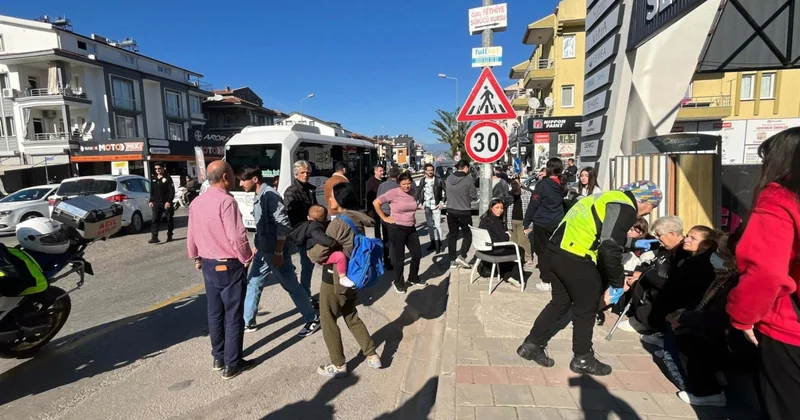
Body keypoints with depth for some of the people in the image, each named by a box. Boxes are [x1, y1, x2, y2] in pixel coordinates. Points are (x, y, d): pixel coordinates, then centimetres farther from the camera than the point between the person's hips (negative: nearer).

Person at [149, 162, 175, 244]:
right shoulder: (154, 179, 14)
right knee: (155, 220, -7)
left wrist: (169, 201, -17)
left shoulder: (167, 179, -4)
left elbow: (172, 191, -9)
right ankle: (154, 237, -12)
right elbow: (152, 192, 21)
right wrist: (151, 201, 12)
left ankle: (169, 236, 17)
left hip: (166, 203, -4)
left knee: (169, 219, 5)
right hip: (156, 203, 4)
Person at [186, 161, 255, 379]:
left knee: (215, 313, 17)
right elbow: (236, 237, -23)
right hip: (229, 266, -8)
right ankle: (232, 364, 12)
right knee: (233, 316, 3)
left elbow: (191, 236, 12)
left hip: (208, 264, 8)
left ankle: (218, 358, 29)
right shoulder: (226, 201, -20)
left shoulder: (196, 203, 6)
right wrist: (246, 258, -8)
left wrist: (196, 258, 26)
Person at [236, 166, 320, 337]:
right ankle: (247, 322, 29)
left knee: (292, 286, 2)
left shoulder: (270, 195, -18)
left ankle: (313, 320, 16)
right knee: (253, 284, 15)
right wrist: (256, 247, 21)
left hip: (275, 251, -9)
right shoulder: (259, 197, 10)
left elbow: (283, 225, -22)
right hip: (263, 251, 9)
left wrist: (279, 252, -22)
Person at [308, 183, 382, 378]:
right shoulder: (358, 221, 3)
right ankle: (372, 356, 27)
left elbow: (320, 252, -18)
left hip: (334, 279, -8)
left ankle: (338, 365, 22)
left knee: (328, 321, 10)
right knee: (352, 317, 21)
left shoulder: (339, 222, -22)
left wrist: (309, 252, 3)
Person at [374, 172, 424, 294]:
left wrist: (412, 217, 10)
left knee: (417, 254, 13)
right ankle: (398, 282, 24)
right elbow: (376, 203, -13)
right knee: (400, 257, 5)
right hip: (397, 229, -6)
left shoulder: (412, 193, 3)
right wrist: (384, 218, -10)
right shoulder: (393, 193, -15)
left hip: (411, 228, 6)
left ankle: (413, 278, 35)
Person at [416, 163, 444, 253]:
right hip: (427, 206, 4)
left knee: (437, 225, -5)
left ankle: (439, 242, 3)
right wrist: (420, 203, 6)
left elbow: (444, 191, 1)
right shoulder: (422, 181, 6)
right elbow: (418, 193, 13)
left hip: (436, 205, -4)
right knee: (429, 225, 11)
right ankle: (433, 242, 21)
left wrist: (442, 202, -5)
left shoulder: (438, 180, -4)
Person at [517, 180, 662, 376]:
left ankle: (532, 345, 27)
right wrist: (618, 282, -6)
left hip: (557, 251, 9)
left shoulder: (612, 198, 20)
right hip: (576, 259, -9)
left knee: (560, 302, 21)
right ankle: (583, 359, 26)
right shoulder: (625, 207, -10)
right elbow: (610, 249, -19)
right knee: (586, 309, 9)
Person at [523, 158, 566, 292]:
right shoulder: (561, 185, 5)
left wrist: (526, 222, -6)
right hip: (558, 223, 5)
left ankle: (546, 281, 4)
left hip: (542, 223, -5)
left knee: (543, 251, 3)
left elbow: (533, 204, -13)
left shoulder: (542, 184, -12)